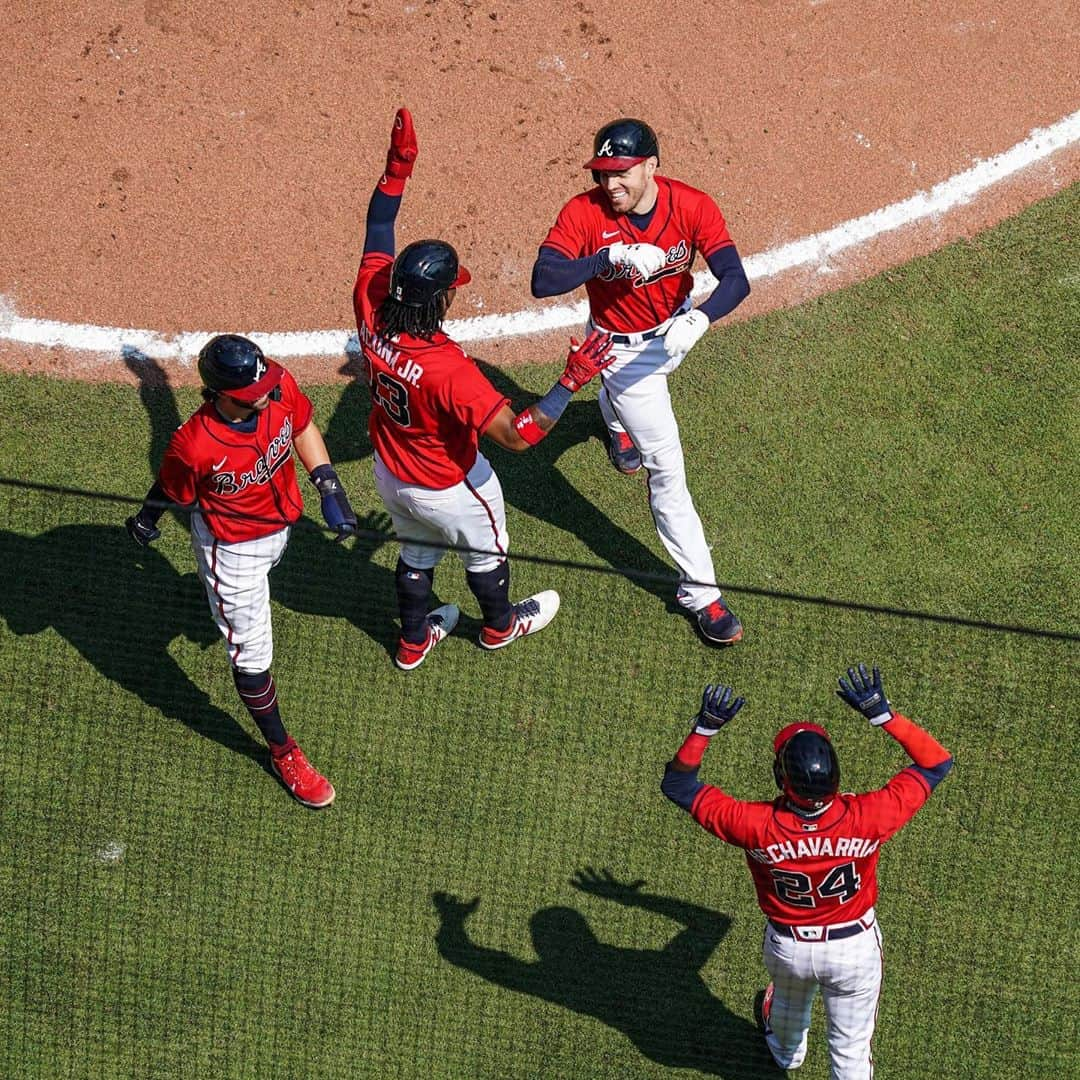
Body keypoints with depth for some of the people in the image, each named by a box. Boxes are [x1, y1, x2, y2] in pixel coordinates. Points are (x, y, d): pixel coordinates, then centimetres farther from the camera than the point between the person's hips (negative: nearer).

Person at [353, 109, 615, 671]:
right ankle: (501, 625, 55)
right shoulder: (447, 368, -43)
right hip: (450, 488, -5)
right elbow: (519, 434, -42)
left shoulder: (371, 312, -26)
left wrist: (397, 167, -10)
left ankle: (414, 639, 55)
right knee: (485, 552, 27)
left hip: (389, 473, 5)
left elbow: (378, 233, -9)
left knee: (415, 553, 32)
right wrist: (573, 378, -40)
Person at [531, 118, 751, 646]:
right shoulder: (584, 213, -29)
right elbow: (543, 281, -38)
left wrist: (699, 318, -50)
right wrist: (611, 257, -49)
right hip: (623, 347, -4)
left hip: (677, 325, 4)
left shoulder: (693, 206, -25)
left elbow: (735, 279, -32)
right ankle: (699, 592, 3)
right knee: (666, 467, -6)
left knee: (632, 394, 38)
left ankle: (616, 418, 77)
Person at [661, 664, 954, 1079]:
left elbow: (677, 784, -21)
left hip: (787, 946, 2)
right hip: (854, 946, -2)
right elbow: (937, 761, -20)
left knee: (789, 1004, 36)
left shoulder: (756, 826, -33)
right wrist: (882, 713, -26)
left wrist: (704, 726, -26)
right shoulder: (867, 819, -33)